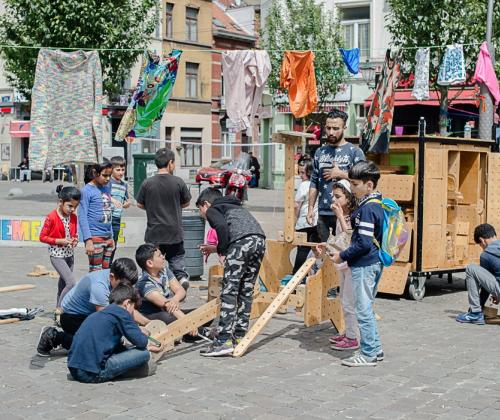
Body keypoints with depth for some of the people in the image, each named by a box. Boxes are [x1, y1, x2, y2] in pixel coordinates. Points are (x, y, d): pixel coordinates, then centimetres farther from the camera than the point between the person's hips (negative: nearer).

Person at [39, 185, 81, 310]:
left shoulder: (73, 217, 1)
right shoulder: (51, 217, -18)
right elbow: (42, 237, -12)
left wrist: (75, 240, -7)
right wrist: (59, 241, -21)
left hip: (70, 255, 7)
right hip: (57, 255, -7)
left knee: (64, 283, 17)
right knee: (71, 283, -15)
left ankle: (59, 306, 32)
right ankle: (59, 308, 0)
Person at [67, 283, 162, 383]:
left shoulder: (98, 315, 23)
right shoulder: (121, 313, -2)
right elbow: (141, 341, -6)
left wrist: (146, 347, 32)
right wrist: (144, 336, 18)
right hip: (94, 374, -9)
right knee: (143, 353, -5)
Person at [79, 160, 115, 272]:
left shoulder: (106, 188, 11)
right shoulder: (87, 190, -9)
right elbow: (82, 217, -11)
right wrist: (88, 240, -17)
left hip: (108, 237, 7)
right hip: (94, 237, -7)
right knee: (96, 272, -4)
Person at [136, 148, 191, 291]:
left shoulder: (147, 183, -7)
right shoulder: (178, 182, -7)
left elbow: (140, 204, 3)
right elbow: (186, 203, 5)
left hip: (154, 233, 0)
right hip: (175, 233, 0)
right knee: (177, 257, 15)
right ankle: (182, 276, -3)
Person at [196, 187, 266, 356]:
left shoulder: (212, 210, 16)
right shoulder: (235, 207, 38)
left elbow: (222, 227, -7)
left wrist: (222, 252, 3)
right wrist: (216, 248, 40)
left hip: (242, 241, -8)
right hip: (260, 239, 8)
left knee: (229, 291, -6)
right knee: (246, 291, 14)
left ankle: (224, 341, -10)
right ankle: (240, 335, 17)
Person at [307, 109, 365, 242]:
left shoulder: (355, 152, -2)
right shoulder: (320, 152, 13)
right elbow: (314, 182, 14)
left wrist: (340, 174, -12)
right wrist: (311, 208, 8)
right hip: (323, 213, 5)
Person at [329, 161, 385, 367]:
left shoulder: (367, 208, -19)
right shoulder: (378, 204, 10)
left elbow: (364, 243, -22)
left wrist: (343, 256, -11)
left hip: (364, 265, -10)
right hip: (375, 263, 10)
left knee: (363, 309, -1)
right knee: (366, 308, 19)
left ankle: (368, 354, 7)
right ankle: (375, 349, 26)